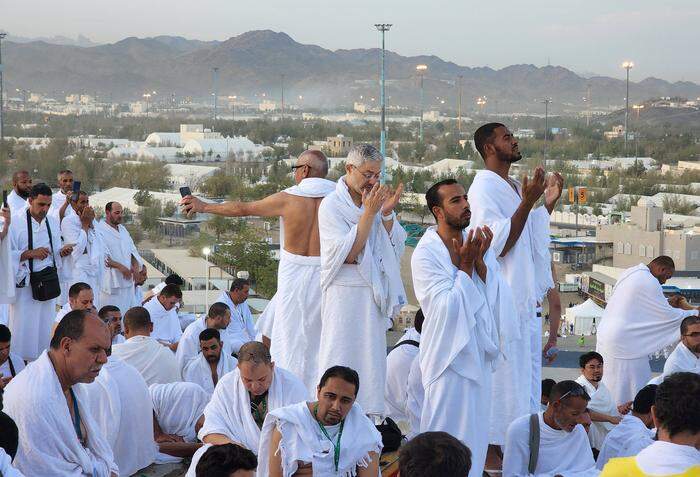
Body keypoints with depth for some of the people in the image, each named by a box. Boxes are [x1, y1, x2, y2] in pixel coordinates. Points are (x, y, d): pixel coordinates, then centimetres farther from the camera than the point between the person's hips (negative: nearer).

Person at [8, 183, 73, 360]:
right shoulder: (16, 224, -8)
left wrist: (62, 251, -4)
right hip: (25, 284, -5)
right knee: (24, 327, -6)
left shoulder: (53, 223, 10)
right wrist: (31, 253, -19)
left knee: (46, 326, 5)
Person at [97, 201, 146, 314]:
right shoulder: (100, 230, -9)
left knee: (126, 312, 6)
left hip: (127, 279, 8)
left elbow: (132, 251, 18)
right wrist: (120, 267, -21)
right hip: (110, 281, -7)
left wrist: (135, 265, -1)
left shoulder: (122, 229, 17)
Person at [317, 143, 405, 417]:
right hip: (344, 290, -6)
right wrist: (369, 213, -18)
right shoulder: (332, 205, -9)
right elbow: (347, 253, -17)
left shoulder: (375, 200, 8)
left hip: (374, 291, 6)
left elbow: (394, 248, 6)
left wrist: (387, 214, -8)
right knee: (341, 356, -4)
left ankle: (369, 413, 15)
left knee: (372, 357, 8)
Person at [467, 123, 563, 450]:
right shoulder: (485, 187, -13)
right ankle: (493, 447, -1)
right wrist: (528, 202, -24)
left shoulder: (514, 188, 16)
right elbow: (498, 244, -21)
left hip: (525, 298, 10)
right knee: (504, 377, -7)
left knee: (526, 377, 14)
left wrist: (549, 203, 14)